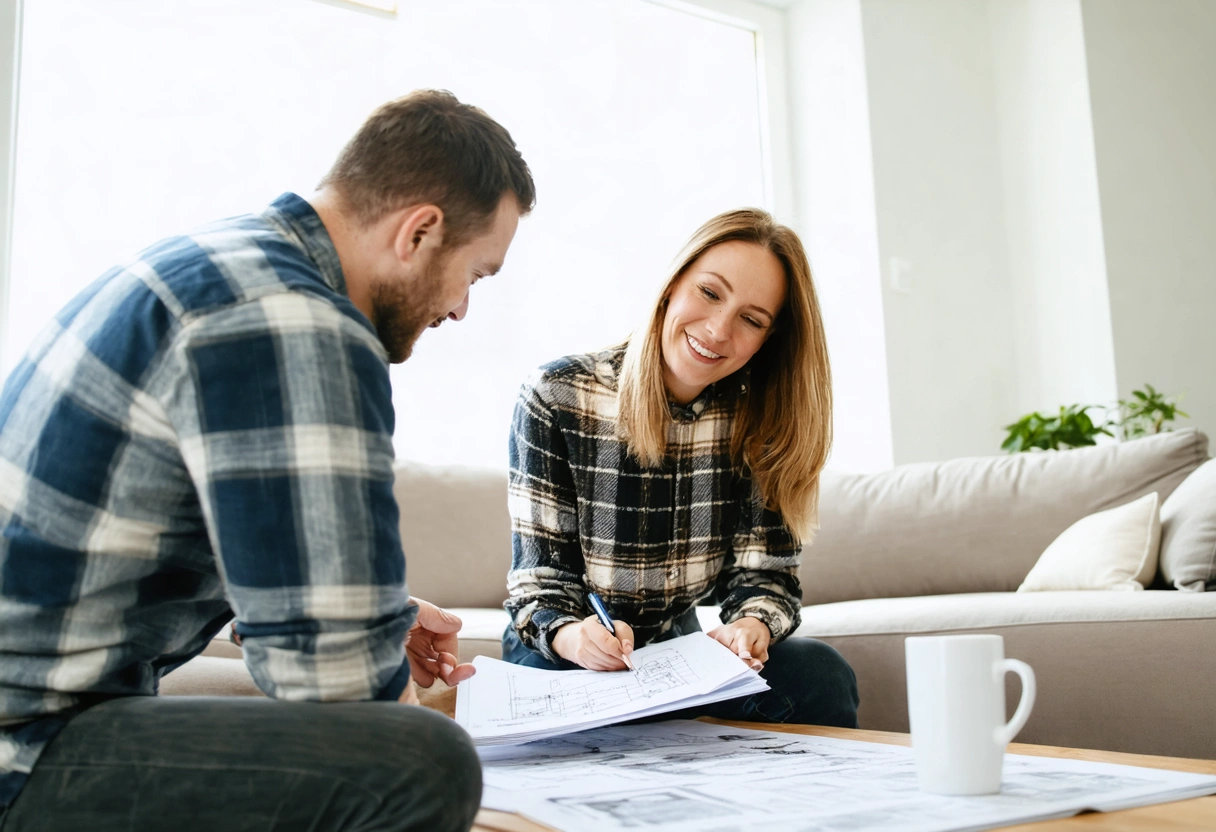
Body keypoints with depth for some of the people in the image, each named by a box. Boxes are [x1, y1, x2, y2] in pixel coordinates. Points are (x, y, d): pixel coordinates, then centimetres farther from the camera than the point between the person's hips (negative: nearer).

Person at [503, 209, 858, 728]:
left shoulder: (760, 422, -4)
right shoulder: (557, 399, -14)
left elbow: (765, 573, -4)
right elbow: (541, 578, -13)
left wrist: (752, 627, -28)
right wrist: (571, 635, -36)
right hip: (562, 658, -2)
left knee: (819, 671, -26)